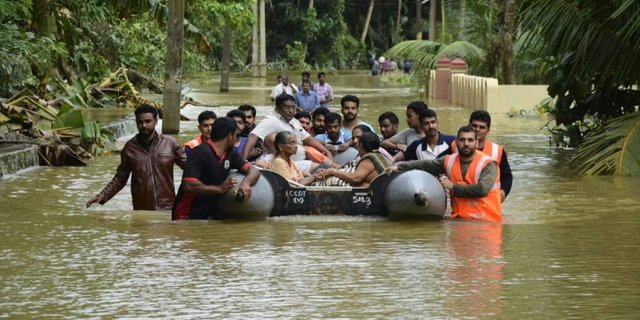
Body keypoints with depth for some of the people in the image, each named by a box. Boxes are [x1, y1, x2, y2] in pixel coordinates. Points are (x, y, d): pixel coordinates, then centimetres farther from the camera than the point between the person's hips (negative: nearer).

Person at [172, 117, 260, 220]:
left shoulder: (230, 154, 7)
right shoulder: (200, 153, -16)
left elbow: (253, 171, 5)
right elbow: (188, 185, -25)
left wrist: (245, 183, -18)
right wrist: (219, 189, -21)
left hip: (210, 215, 7)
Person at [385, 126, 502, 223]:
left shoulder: (488, 164, -8)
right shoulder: (450, 161, 10)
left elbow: (481, 189, -20)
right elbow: (425, 165, 15)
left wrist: (453, 187, -9)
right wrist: (399, 167, 6)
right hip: (459, 219, 4)